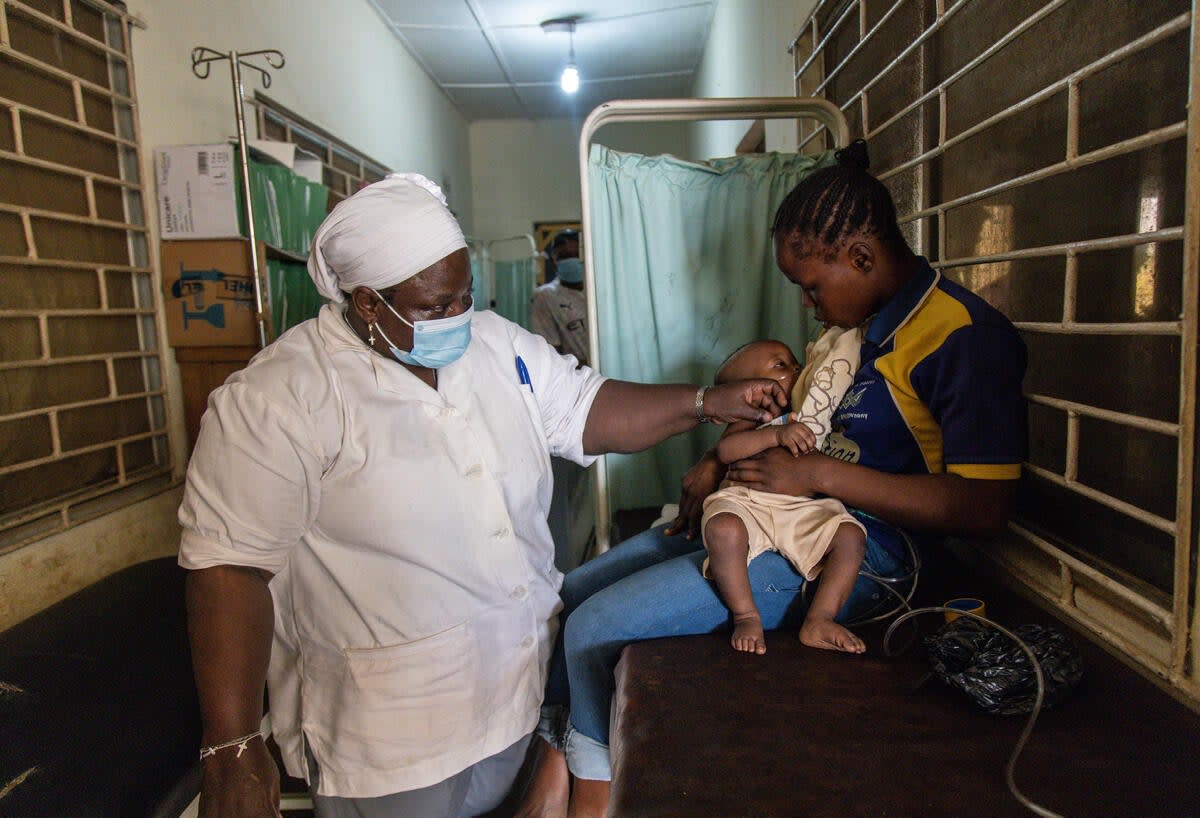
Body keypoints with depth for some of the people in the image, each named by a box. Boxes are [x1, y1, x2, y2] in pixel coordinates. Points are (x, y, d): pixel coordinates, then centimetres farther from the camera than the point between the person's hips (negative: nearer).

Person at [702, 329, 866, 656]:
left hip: (804, 509, 4)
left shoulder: (811, 412, 26)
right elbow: (725, 450, -11)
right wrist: (777, 434, -22)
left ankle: (819, 620, -15)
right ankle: (746, 617, -17)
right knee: (724, 529, -35)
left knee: (850, 535, -22)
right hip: (746, 503, -4)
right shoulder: (748, 421, 10)